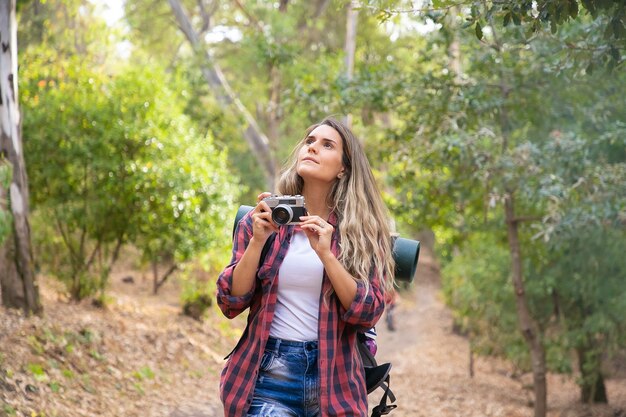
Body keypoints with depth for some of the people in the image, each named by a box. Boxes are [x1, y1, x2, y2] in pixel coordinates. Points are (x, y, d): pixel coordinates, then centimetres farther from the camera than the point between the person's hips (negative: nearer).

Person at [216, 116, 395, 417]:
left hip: (334, 379, 0)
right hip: (268, 373, 0)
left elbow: (368, 313, -8)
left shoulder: (362, 231, 0)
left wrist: (325, 254, -18)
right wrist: (258, 241, -14)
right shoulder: (263, 220, 2)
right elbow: (231, 303, -2)